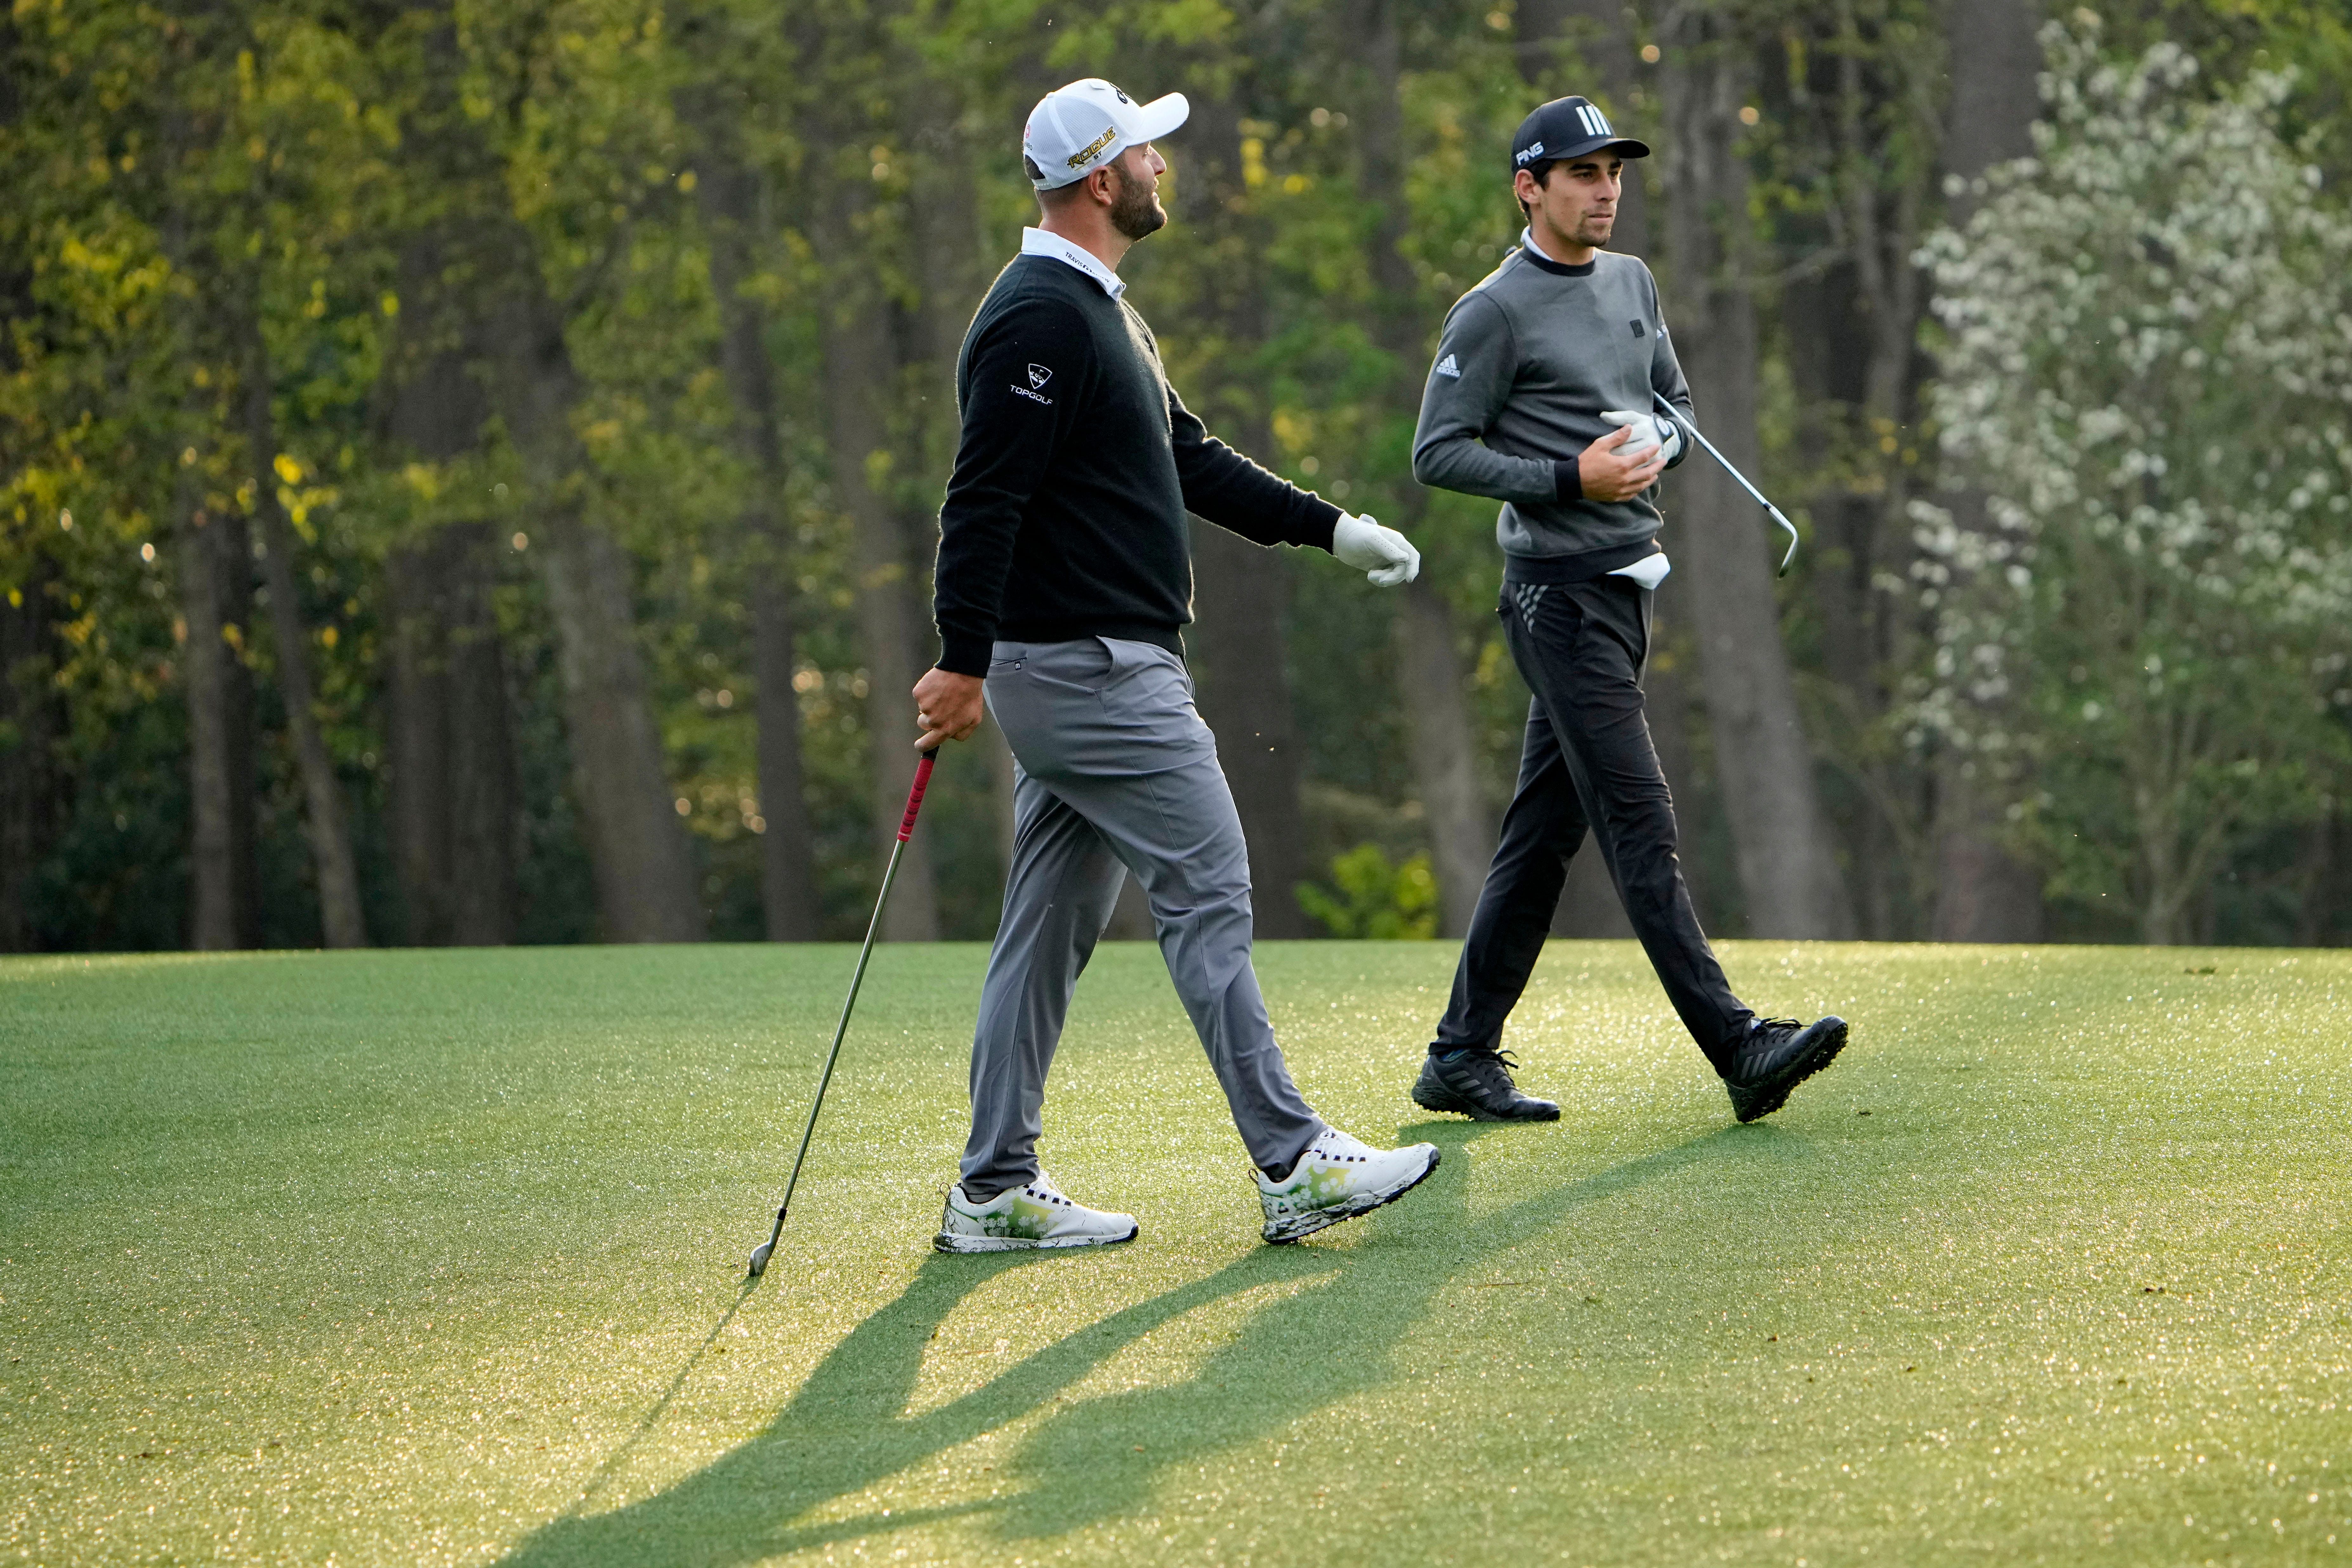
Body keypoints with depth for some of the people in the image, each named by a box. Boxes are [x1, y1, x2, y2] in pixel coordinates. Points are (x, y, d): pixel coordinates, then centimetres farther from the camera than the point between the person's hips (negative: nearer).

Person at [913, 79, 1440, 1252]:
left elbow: (1189, 460, 25)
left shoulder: (1095, 311, 19)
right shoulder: (1041, 318, -16)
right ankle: (1293, 1168, -6)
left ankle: (996, 1194, 12)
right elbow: (984, 497, -22)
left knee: (1051, 925, 10)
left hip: (1073, 671, 11)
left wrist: (1330, 528, 23)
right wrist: (964, 661, -27)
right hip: (1093, 667, -11)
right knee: (1208, 892, -8)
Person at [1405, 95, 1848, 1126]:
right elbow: (1439, 454, -10)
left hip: (1629, 581, 8)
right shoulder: (1496, 312, -9)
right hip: (1561, 592, -8)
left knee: (1544, 833, 9)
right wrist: (1570, 477, -18)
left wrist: (1657, 445, 1)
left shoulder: (1633, 284, 15)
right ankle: (1738, 1049, -19)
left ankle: (1463, 1057, 15)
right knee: (1640, 826, -12)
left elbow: (1676, 403, 25)